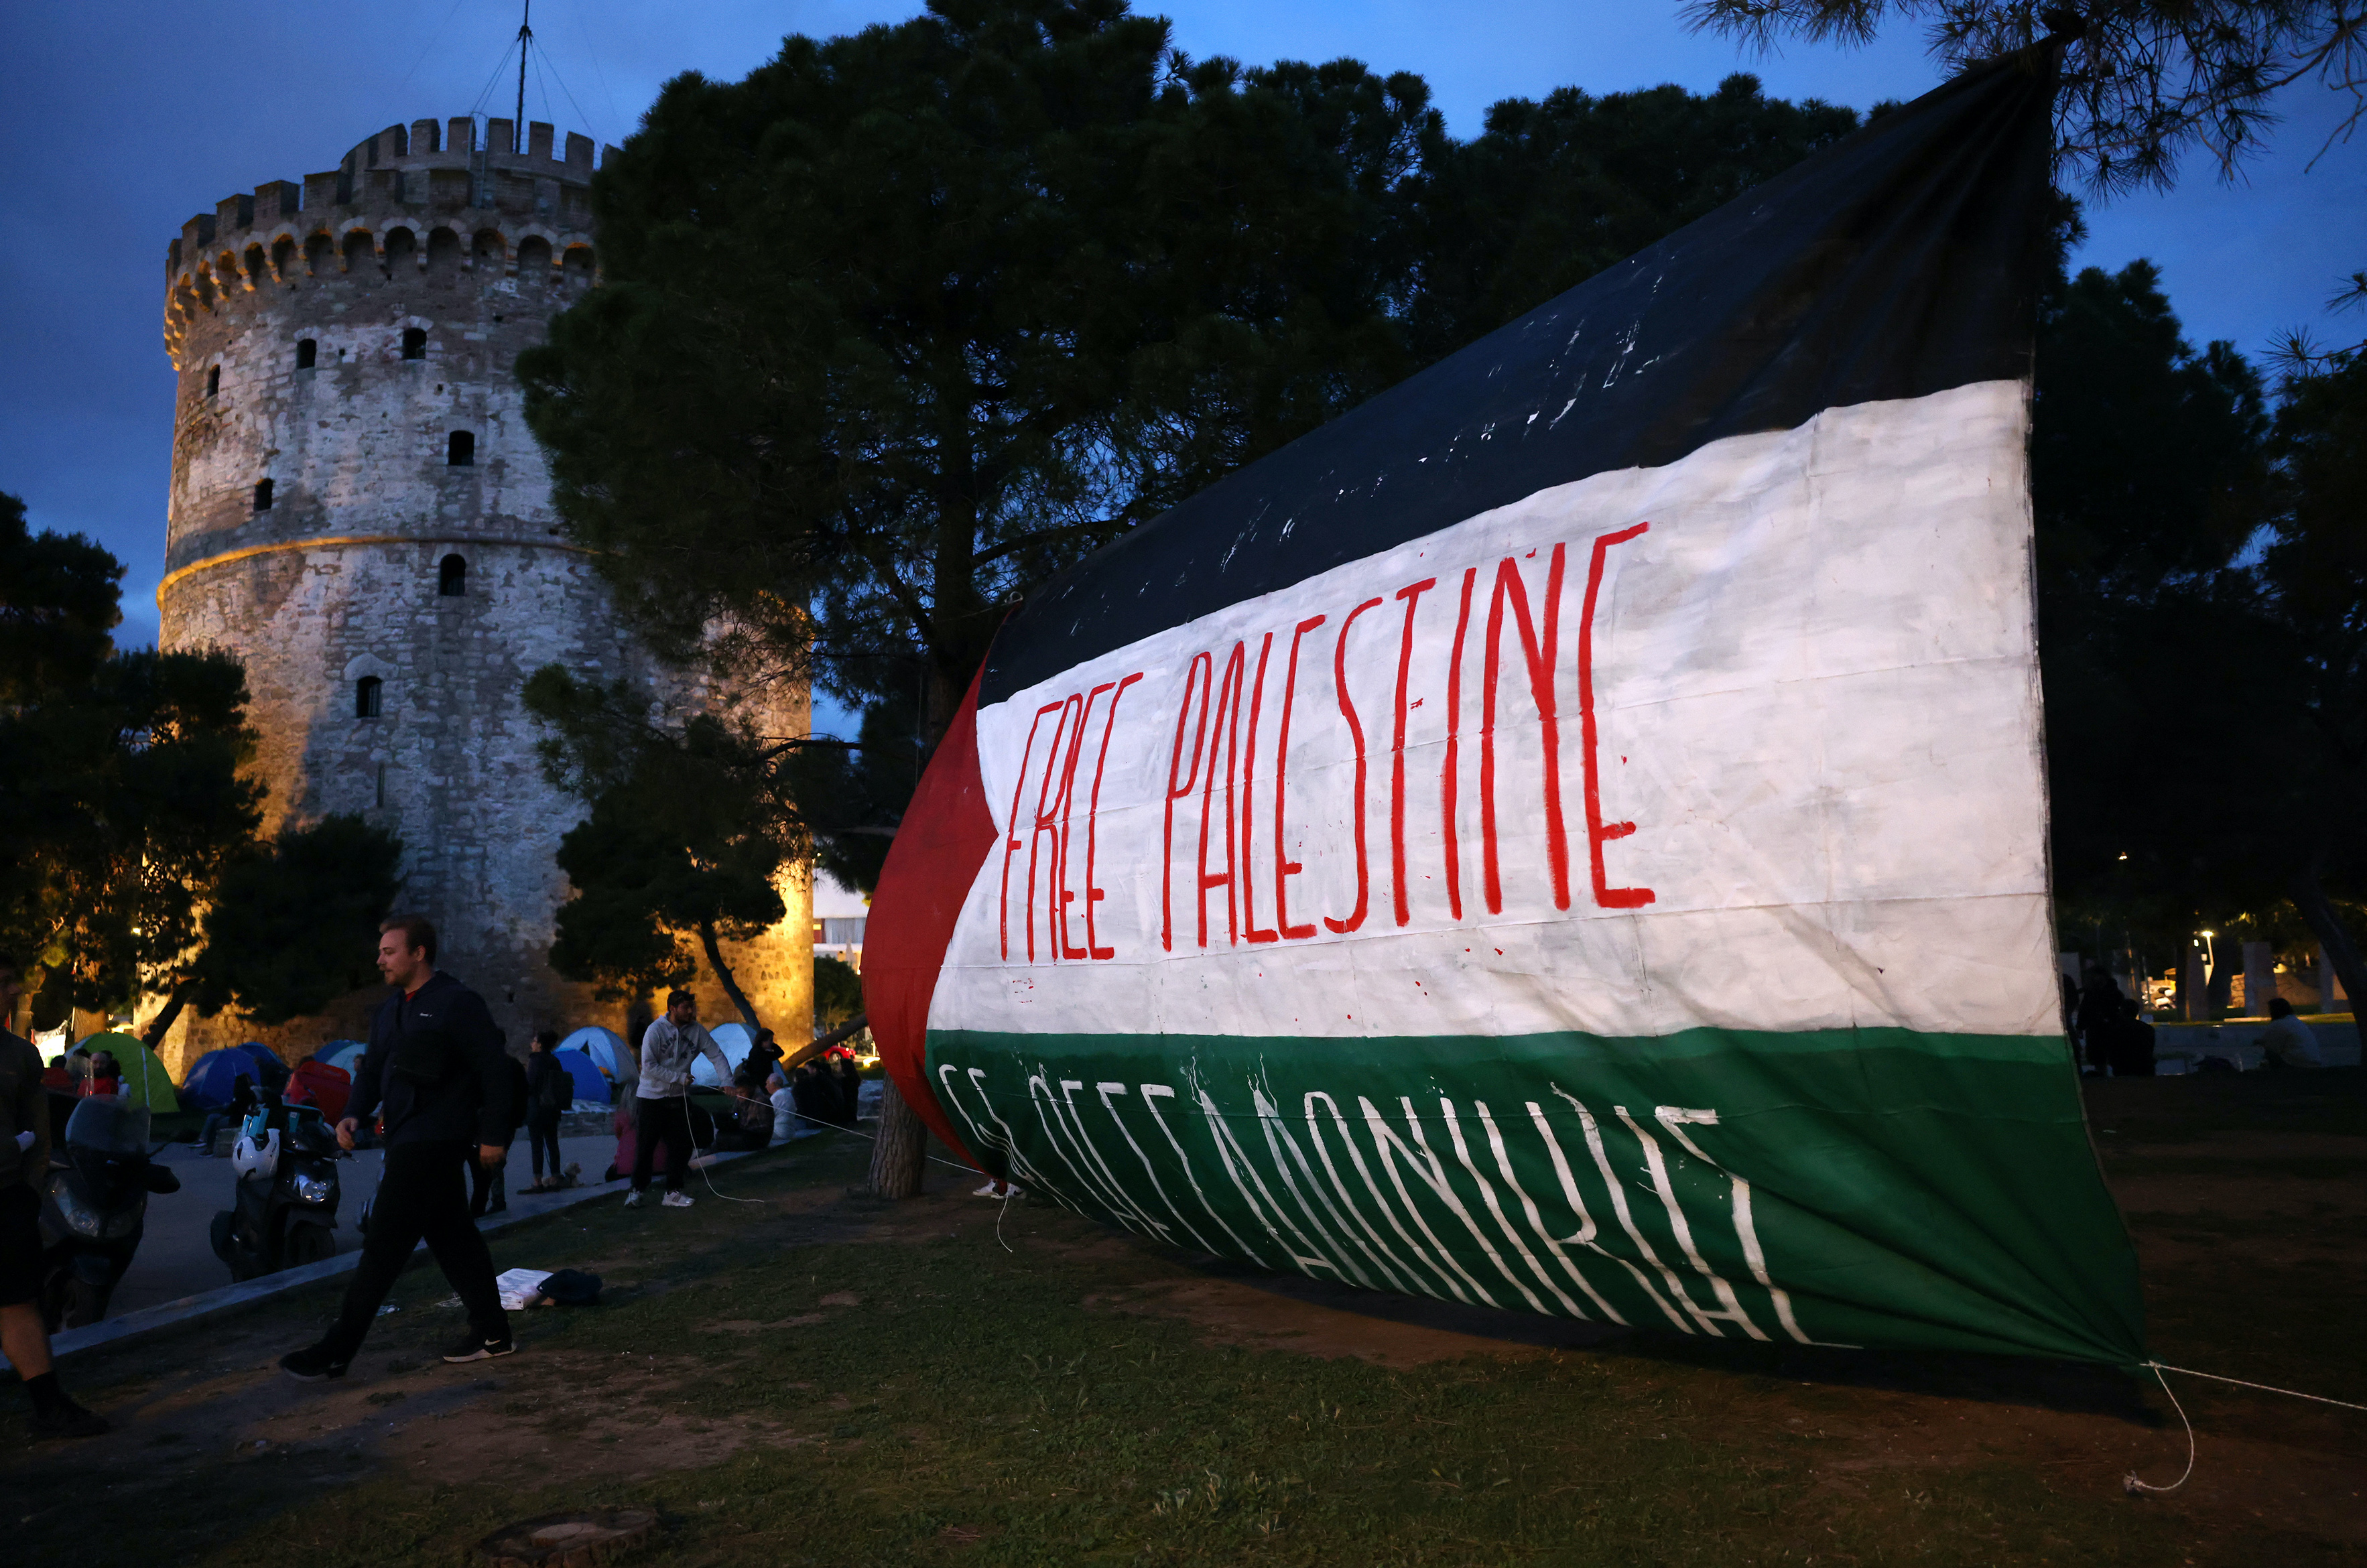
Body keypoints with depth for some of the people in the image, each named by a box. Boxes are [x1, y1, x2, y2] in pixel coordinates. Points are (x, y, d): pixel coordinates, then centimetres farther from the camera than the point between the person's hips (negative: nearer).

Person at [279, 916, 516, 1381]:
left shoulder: (458, 1003, -12)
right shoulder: (391, 1011, 15)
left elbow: (494, 1069, -13)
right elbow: (372, 1069, 18)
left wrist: (494, 1135, -14)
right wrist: (354, 1114, -1)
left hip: (434, 1141, -9)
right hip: (406, 1141, 9)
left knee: (384, 1246, -7)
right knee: (453, 1236, 13)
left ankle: (335, 1353, -1)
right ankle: (493, 1334, 22)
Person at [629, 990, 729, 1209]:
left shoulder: (696, 1031, -4)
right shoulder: (656, 1030, -14)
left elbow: (717, 1056, -3)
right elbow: (649, 1066, -19)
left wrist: (727, 1082, -17)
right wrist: (679, 1077, -19)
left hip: (679, 1097, 4)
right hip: (652, 1096, -4)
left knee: (681, 1146, 2)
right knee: (645, 1145, 1)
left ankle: (673, 1193, 13)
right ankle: (638, 1189, 18)